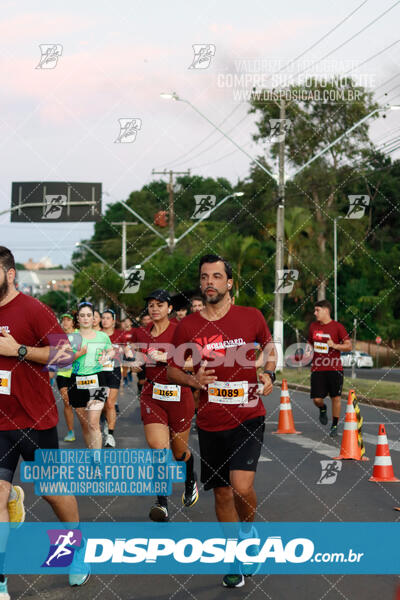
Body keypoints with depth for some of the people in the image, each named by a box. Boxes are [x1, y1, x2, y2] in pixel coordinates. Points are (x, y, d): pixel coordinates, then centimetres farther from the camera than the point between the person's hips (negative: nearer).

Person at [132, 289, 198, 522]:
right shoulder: (142, 333, 8)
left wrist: (166, 358, -24)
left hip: (178, 395, -3)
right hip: (152, 396, 3)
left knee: (179, 451, 10)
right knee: (157, 446, -16)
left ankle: (191, 480, 44)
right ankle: (162, 503, -15)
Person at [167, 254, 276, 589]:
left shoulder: (251, 317, -4)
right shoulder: (187, 326, -2)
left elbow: (270, 348, 14)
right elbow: (172, 370, 8)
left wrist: (269, 374, -6)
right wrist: (193, 380, -13)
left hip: (248, 417, -2)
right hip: (211, 423, 2)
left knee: (241, 485, -19)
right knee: (222, 493, 10)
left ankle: (247, 530, 14)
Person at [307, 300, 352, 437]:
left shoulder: (337, 326, -4)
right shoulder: (313, 326, 10)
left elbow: (349, 346, -4)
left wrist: (335, 345, -19)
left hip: (334, 368, -3)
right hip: (317, 368, 3)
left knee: (336, 397, 1)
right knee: (317, 399, -5)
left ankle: (335, 426, 15)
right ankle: (323, 409, 30)